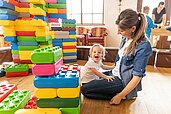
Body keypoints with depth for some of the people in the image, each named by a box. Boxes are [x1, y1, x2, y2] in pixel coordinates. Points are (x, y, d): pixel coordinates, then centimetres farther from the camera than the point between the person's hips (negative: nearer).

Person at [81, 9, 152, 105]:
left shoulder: (143, 46, -24)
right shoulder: (126, 38, -1)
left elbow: (137, 76, -22)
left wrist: (120, 96, -19)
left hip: (124, 82, -8)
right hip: (115, 74, 9)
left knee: (84, 89, -12)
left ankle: (125, 95, -4)